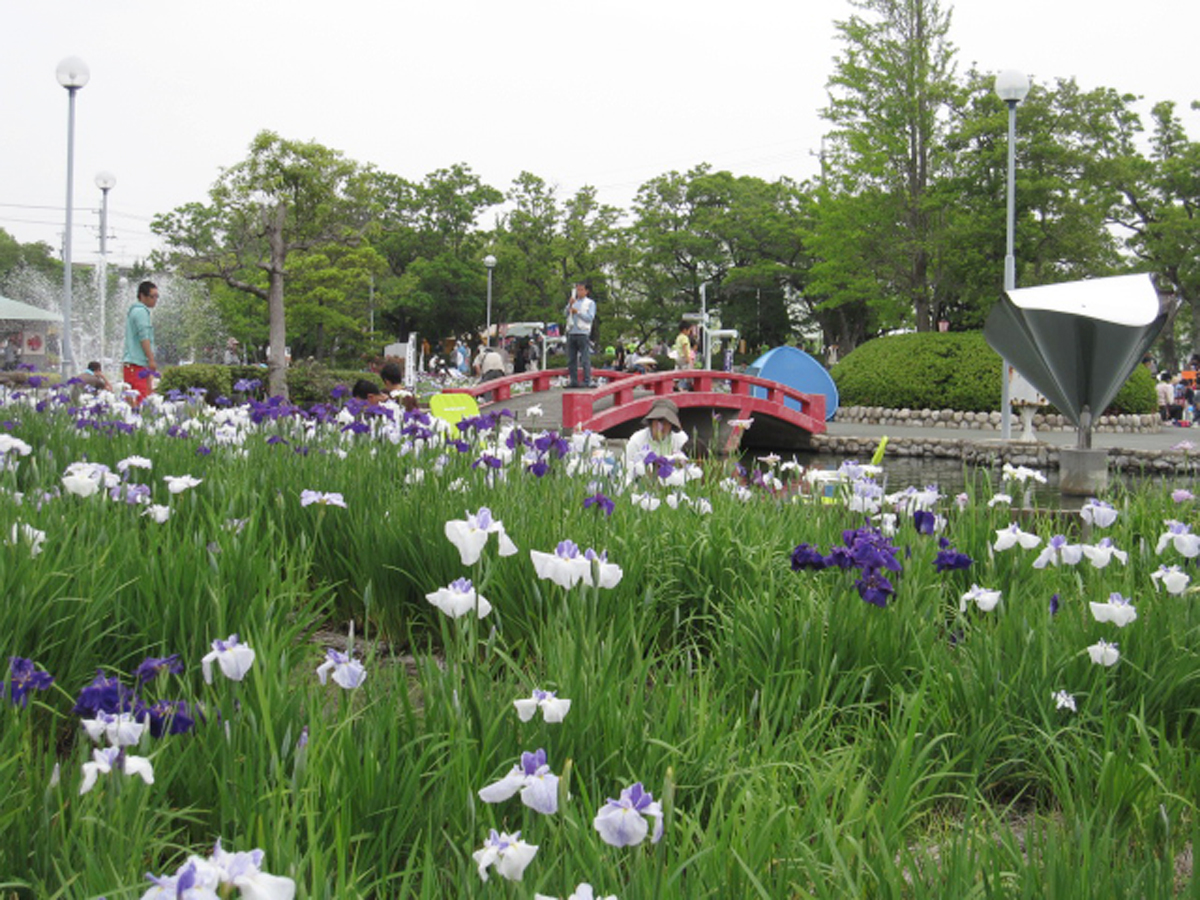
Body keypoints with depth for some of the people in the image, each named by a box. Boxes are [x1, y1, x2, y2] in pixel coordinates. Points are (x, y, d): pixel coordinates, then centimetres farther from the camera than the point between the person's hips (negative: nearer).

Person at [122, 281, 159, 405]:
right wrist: (151, 360, -17)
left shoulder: (134, 310, 23)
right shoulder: (141, 311, -8)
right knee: (140, 400, -15)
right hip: (137, 364, -10)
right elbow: (144, 337, -16)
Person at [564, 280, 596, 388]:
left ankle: (587, 382, -11)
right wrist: (569, 305, -9)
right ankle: (573, 381, 5)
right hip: (571, 333, 4)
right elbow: (565, 313, 7)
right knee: (571, 360, 2)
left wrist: (577, 312, -10)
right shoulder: (573, 301, 21)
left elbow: (590, 317, -3)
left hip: (583, 334, -4)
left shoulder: (590, 303, 9)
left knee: (586, 359, -9)